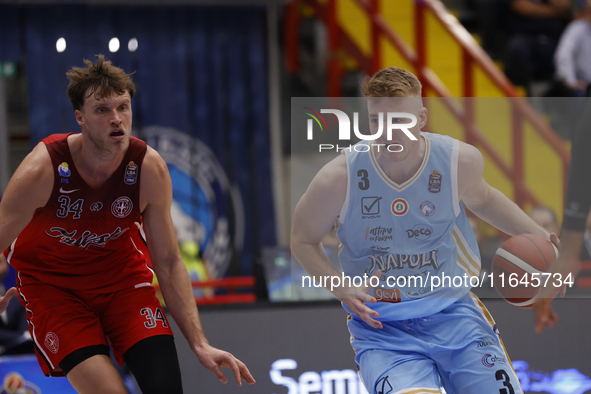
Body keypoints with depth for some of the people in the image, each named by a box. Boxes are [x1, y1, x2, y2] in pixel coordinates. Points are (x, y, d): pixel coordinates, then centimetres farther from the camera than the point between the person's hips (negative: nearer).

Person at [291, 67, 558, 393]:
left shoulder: (460, 161, -5)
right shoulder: (340, 177, -13)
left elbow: (481, 198, 20)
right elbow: (302, 241, 3)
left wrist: (537, 235, 10)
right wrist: (342, 288, -12)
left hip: (451, 310, 3)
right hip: (380, 326, -3)